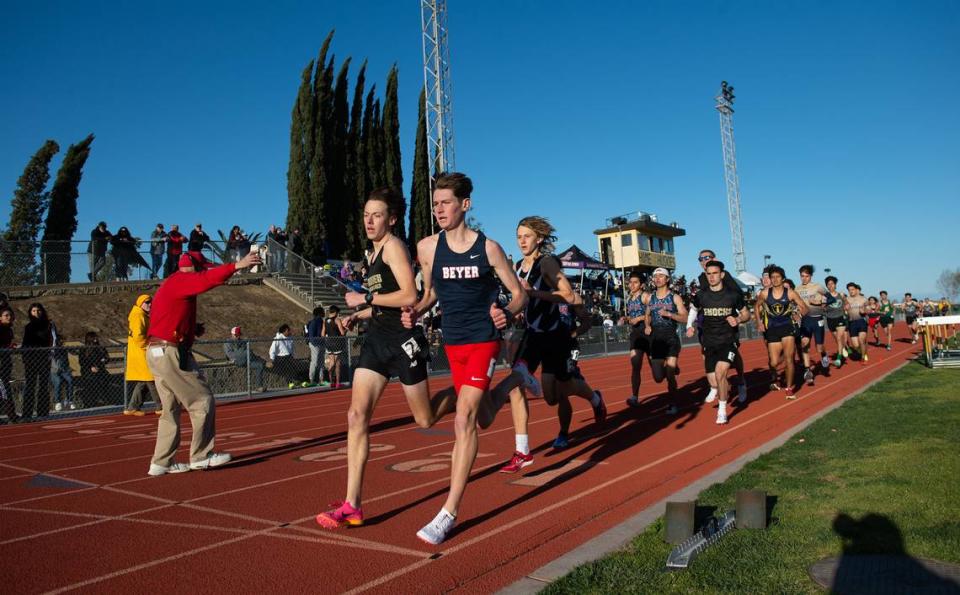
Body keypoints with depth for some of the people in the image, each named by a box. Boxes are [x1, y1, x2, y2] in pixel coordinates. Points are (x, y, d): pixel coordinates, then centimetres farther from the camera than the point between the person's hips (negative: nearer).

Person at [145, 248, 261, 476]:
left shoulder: (169, 286, 22)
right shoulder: (180, 280, -9)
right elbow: (208, 279, -28)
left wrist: (193, 328, 8)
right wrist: (236, 266, -34)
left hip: (157, 353, 11)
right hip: (170, 353, -10)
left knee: (171, 409, 15)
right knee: (202, 402, -3)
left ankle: (161, 463, 19)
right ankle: (201, 456, 3)